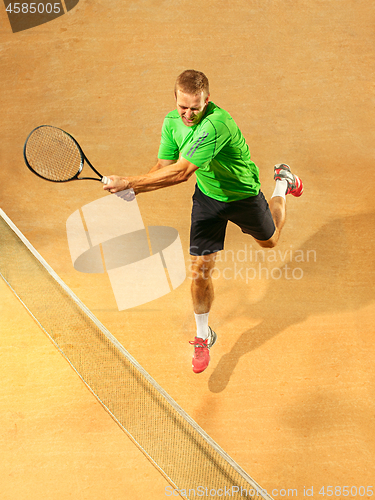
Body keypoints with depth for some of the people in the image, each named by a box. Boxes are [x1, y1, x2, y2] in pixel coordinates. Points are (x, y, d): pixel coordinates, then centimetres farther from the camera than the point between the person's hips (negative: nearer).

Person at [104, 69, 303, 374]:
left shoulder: (216, 124, -39)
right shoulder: (172, 121, -14)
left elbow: (181, 172, -45)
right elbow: (165, 167, -11)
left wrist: (129, 182, -43)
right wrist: (133, 188, -30)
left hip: (243, 194, -3)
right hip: (207, 196, 4)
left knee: (269, 240, 26)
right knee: (201, 268, -5)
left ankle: (283, 182, 53)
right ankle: (203, 337, 16)